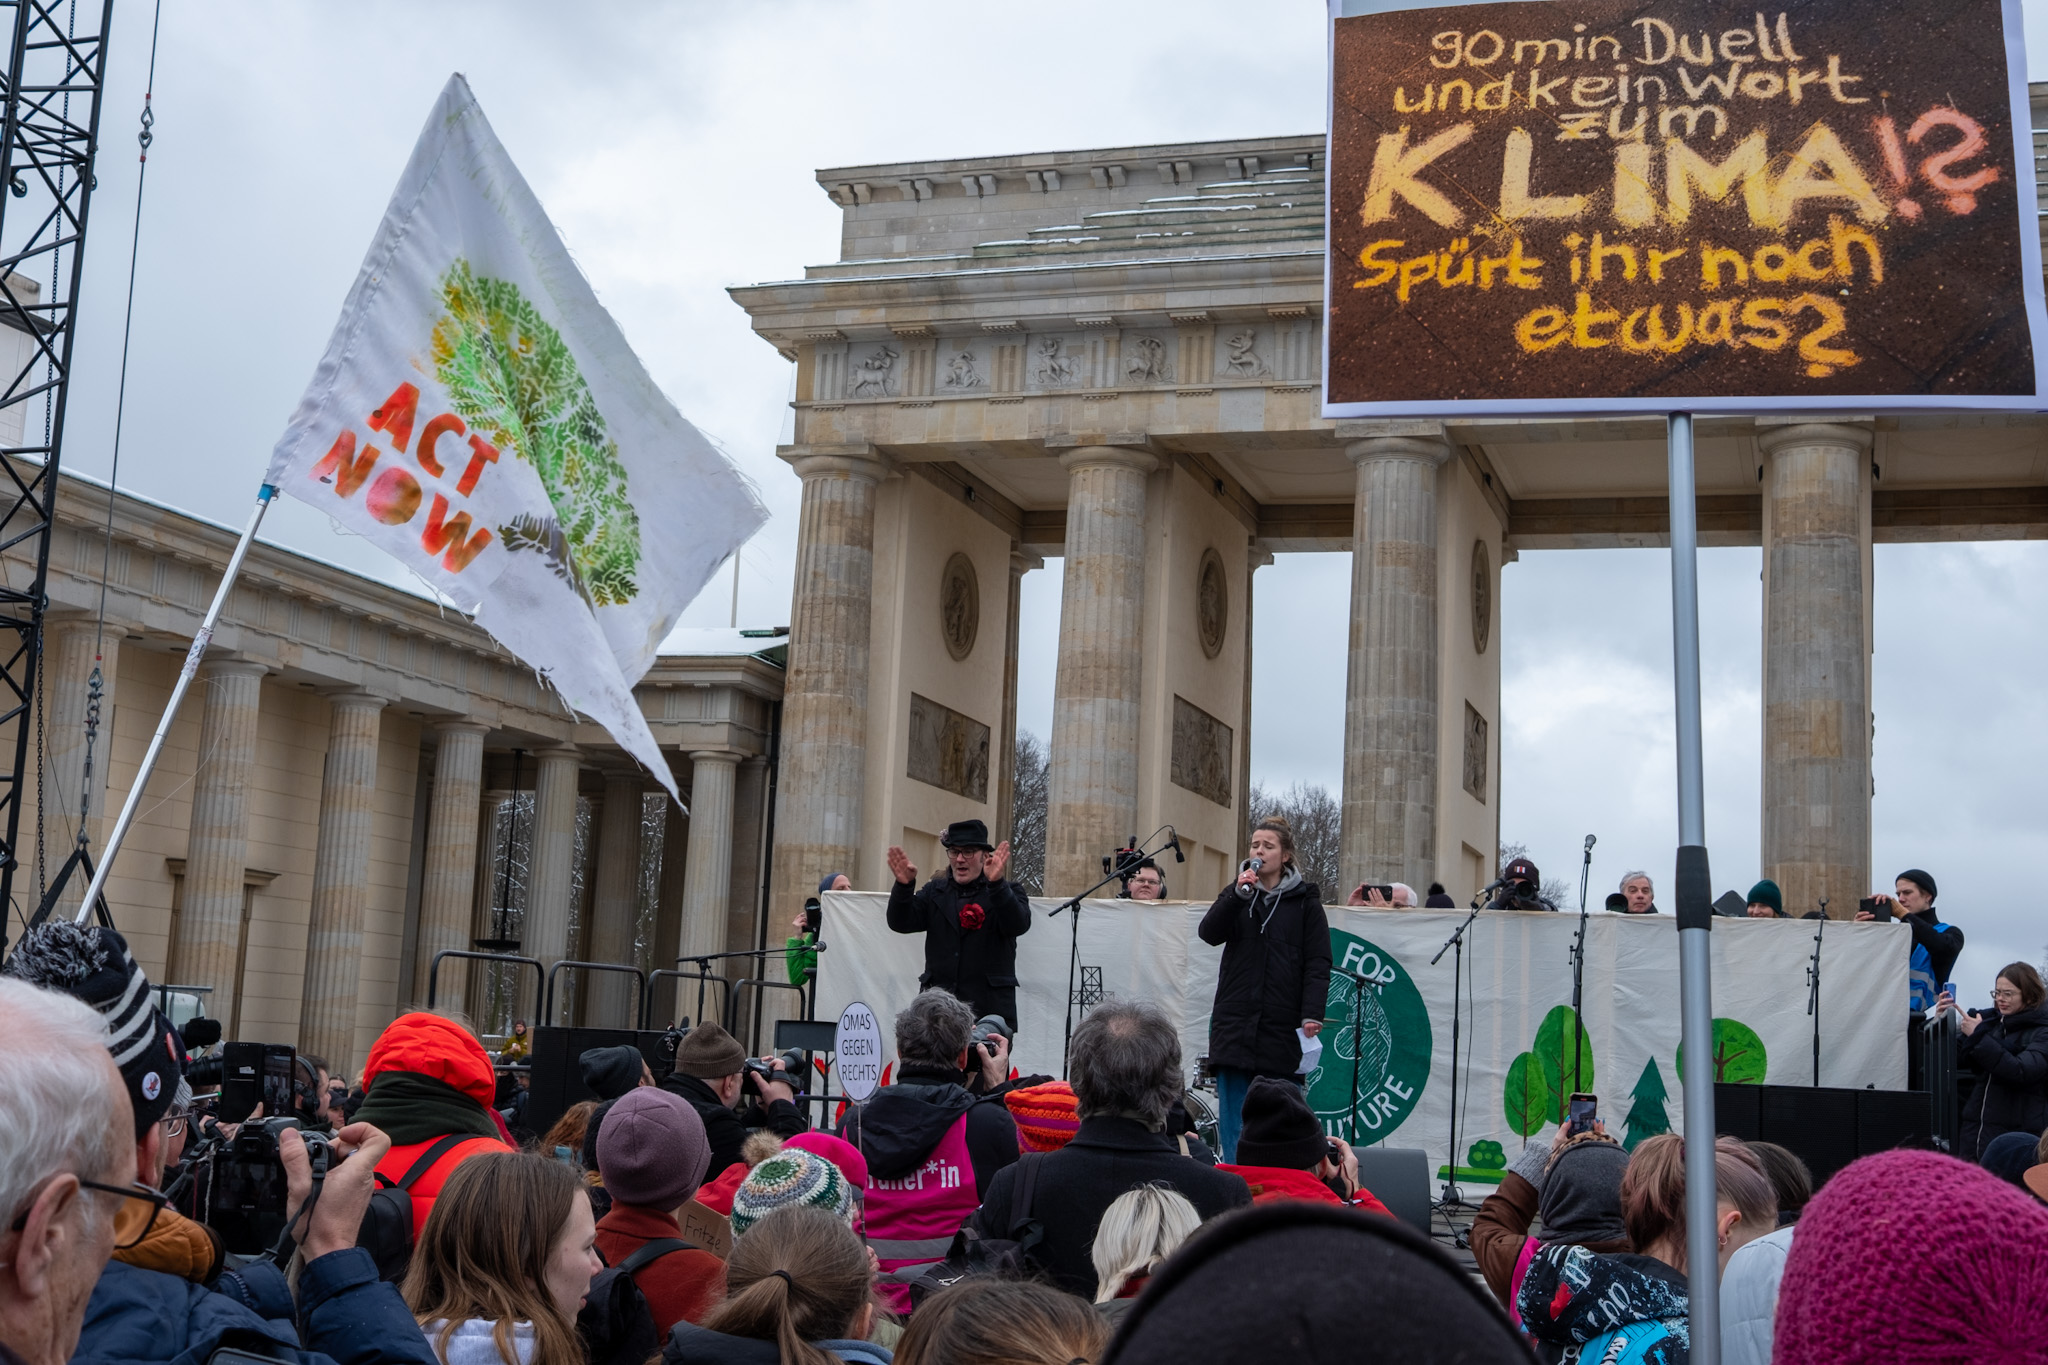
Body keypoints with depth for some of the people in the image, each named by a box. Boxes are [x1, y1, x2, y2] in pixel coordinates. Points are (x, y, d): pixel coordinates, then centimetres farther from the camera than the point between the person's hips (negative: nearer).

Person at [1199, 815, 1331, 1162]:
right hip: (1236, 1024, 2)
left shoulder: (1305, 901, 5)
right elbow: (1209, 934, -2)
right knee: (1233, 1117, 0)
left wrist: (1312, 1015, -12)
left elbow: (1318, 964, 0)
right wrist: (1238, 894, -14)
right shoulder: (1238, 893, 14)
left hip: (1283, 1026, -2)